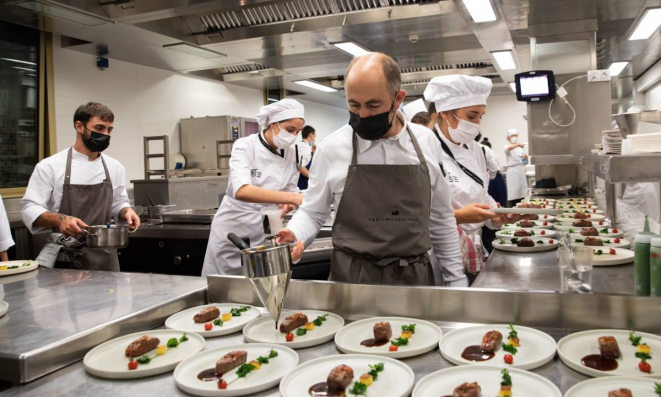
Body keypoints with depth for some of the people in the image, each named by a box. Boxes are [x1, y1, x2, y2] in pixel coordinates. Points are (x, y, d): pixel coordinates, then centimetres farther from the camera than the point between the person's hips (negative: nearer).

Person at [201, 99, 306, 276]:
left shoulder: (290, 154, -2)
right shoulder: (245, 146, -18)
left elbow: (290, 190, 7)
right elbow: (241, 191, -34)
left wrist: (288, 203, -17)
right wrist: (292, 198, -43)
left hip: (263, 232, 4)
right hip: (233, 228, -4)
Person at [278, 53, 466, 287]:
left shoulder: (426, 143, -1)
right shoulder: (331, 148, -7)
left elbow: (441, 219, 7)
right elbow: (312, 213, 3)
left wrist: (456, 281, 7)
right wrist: (293, 235, -18)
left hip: (417, 277, 2)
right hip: (352, 279, -2)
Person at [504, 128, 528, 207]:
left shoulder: (520, 148, 17)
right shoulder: (507, 146, 0)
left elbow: (525, 162, 20)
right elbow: (508, 148, -27)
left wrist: (526, 158, -2)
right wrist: (517, 144, -44)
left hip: (521, 172, 6)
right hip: (513, 172, -6)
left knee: (522, 194, 5)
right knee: (513, 195, -9)